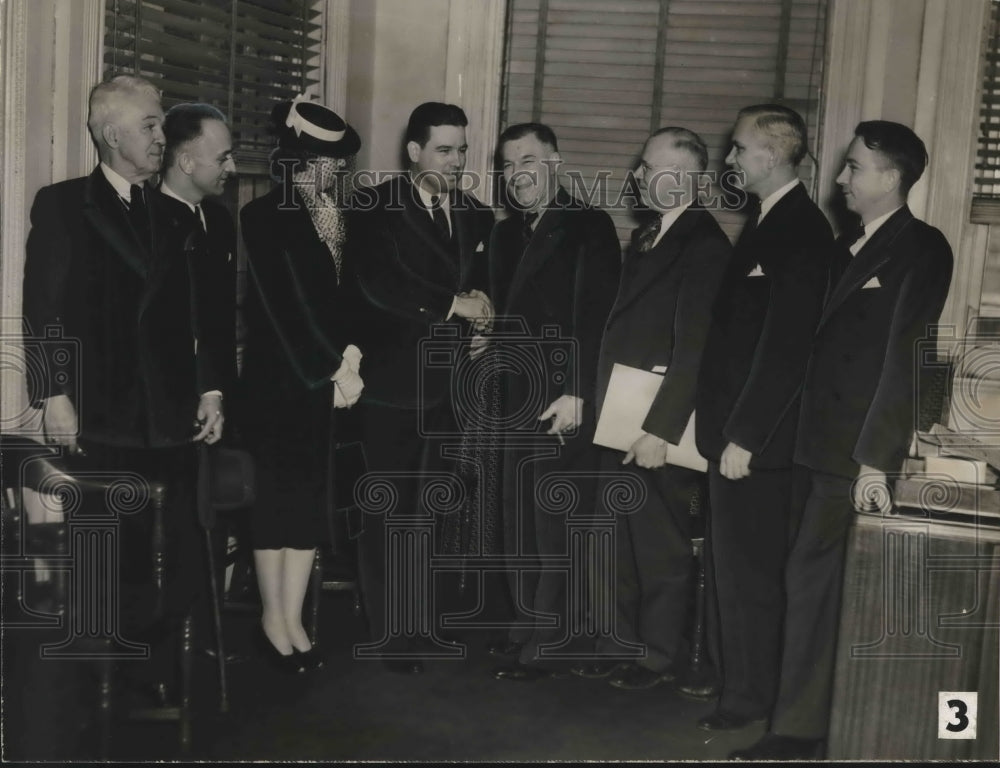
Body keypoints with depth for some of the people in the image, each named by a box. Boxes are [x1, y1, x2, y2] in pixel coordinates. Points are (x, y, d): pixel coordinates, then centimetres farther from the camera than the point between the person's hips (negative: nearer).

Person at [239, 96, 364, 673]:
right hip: (276, 379, -5)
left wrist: (350, 356, -10)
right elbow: (284, 306, -13)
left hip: (328, 381, 5)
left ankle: (292, 620, 16)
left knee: (311, 497, 7)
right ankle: (274, 619, 16)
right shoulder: (265, 217, -8)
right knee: (277, 495, 3)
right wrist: (336, 368, -12)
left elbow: (351, 295, 7)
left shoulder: (342, 218, 8)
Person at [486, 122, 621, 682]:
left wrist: (576, 393, -18)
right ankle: (529, 625, 22)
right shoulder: (508, 233, 17)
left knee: (557, 525, -2)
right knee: (521, 524, 10)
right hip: (518, 400, 7)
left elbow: (595, 315, -12)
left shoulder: (588, 226, -5)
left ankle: (551, 645, 6)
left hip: (564, 402, -7)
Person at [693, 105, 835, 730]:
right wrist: (726, 427, 13)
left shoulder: (801, 230, -15)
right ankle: (744, 687, 29)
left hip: (756, 438, -9)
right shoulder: (766, 221, 14)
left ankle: (750, 701, 15)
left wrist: (743, 435, -20)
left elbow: (786, 345, -21)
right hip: (734, 427, 9)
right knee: (736, 567, 17)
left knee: (749, 573, 1)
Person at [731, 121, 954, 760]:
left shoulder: (922, 248, -8)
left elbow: (904, 356, -16)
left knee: (812, 579, -5)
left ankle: (798, 732, 4)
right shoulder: (847, 247, 16)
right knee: (815, 580, 11)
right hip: (815, 443, 7)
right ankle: (808, 717, 22)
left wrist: (876, 458, -22)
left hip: (857, 453, -7)